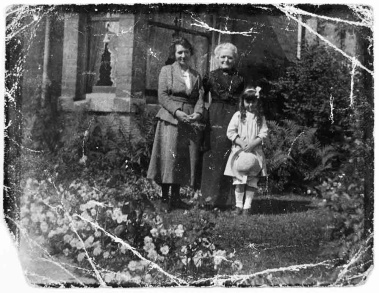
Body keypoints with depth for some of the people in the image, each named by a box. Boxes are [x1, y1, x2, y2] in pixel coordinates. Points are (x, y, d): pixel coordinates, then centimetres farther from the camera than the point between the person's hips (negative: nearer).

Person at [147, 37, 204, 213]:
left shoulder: (196, 75, 18)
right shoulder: (167, 71, 6)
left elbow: (200, 98, 10)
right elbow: (162, 96, -3)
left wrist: (197, 113, -10)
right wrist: (177, 112, -16)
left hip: (190, 121, 4)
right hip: (170, 119, -4)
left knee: (187, 158, 2)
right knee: (169, 156, -9)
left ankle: (176, 197, 11)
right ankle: (165, 199, -3)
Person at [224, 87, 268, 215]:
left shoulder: (260, 117, 6)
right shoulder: (238, 115, 3)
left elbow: (263, 133, 0)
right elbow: (230, 132, -1)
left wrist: (253, 143, -16)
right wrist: (241, 142, -14)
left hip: (254, 152, 1)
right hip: (239, 151, -1)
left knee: (252, 181, 1)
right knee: (239, 181, 0)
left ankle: (247, 206, 6)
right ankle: (238, 205, 8)